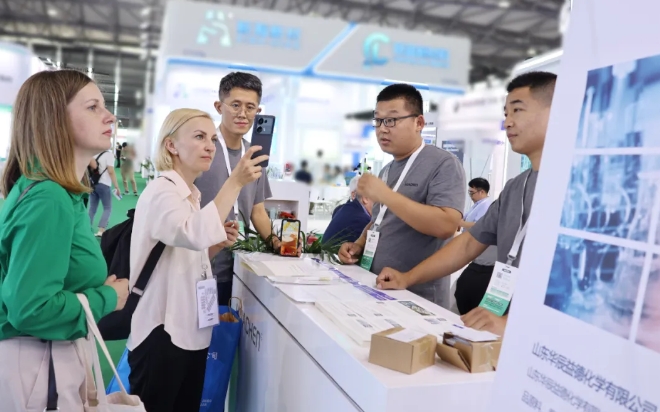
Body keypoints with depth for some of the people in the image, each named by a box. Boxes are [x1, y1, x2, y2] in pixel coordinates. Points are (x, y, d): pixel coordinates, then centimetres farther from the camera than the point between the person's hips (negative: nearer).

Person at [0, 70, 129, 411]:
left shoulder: (59, 192, 5)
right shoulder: (47, 199, -24)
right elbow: (31, 309, -28)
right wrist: (108, 298, -16)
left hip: (57, 353, 9)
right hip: (35, 364, -9)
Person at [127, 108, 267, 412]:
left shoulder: (192, 195, 11)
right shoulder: (161, 191, -17)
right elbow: (195, 234, -38)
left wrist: (218, 244, 2)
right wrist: (235, 182, -36)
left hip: (190, 330, 9)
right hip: (161, 332, -9)